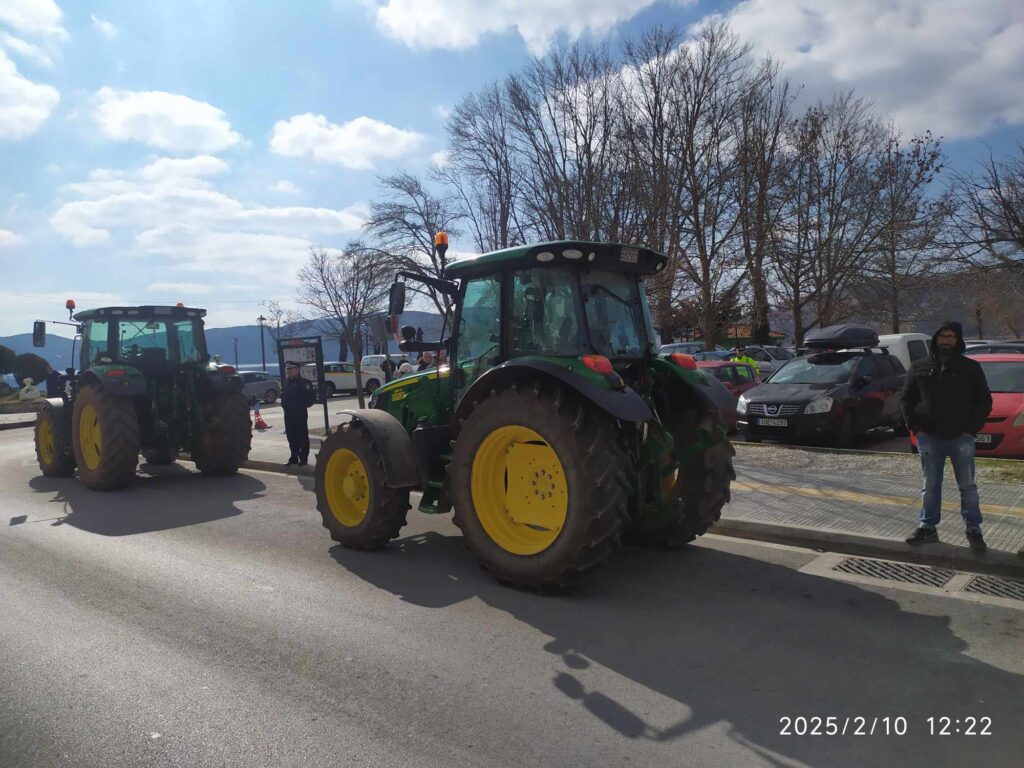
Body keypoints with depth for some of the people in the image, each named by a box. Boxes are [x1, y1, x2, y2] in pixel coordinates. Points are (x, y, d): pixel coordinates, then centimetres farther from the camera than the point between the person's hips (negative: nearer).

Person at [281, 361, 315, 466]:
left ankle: (303, 458, 4)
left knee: (302, 436, -1)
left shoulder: (304, 383, -8)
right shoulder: (286, 383, 14)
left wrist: (303, 405, -11)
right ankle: (294, 458, 18)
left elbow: (311, 397, -11)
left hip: (300, 414, -7)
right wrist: (285, 406, 7)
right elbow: (283, 397, 21)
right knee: (291, 437, 10)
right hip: (288, 414, 7)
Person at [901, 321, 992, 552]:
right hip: (929, 438, 1)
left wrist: (971, 429, -5)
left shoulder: (971, 368, 3)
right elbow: (906, 398, 10)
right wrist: (915, 428, 0)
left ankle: (974, 530, 14)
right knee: (930, 486, 9)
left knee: (967, 486, 4)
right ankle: (927, 527, 18)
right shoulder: (920, 367, 6)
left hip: (961, 438, -1)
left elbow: (984, 401, 5)